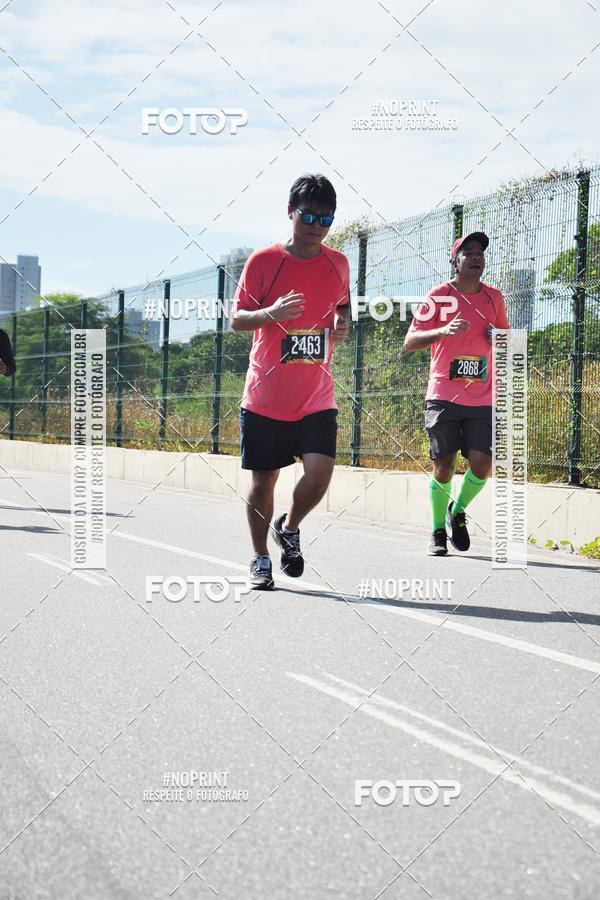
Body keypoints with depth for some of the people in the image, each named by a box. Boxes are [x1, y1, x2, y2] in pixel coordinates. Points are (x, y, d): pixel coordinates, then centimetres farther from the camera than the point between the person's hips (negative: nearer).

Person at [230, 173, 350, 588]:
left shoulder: (338, 263, 6)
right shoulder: (263, 260, -4)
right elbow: (237, 319, -3)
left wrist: (344, 323, 0)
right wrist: (272, 313, -23)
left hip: (317, 397, 2)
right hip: (265, 397, -2)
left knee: (320, 471, -14)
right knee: (263, 481, 4)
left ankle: (289, 528, 16)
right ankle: (261, 558, 24)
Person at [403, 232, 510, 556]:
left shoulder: (494, 298, 9)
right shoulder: (439, 296, -3)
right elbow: (409, 343, -8)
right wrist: (444, 331, -25)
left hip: (482, 400, 3)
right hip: (443, 397, -3)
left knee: (482, 464, -8)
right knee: (443, 466, -2)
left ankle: (458, 512, 21)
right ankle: (438, 532, 16)